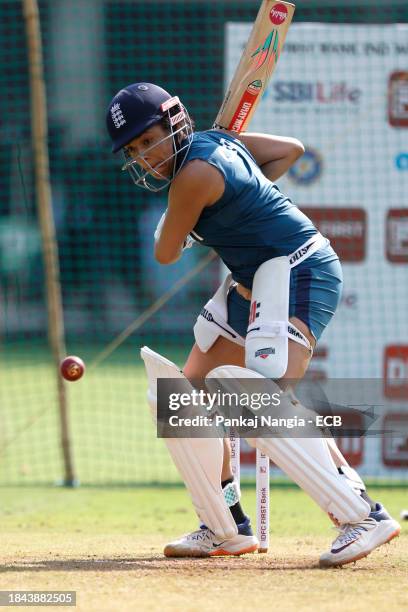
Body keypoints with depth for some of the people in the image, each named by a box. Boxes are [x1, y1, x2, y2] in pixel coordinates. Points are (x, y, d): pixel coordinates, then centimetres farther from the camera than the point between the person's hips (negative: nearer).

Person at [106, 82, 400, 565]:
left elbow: (166, 253, -7)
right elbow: (291, 149, 23)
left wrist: (170, 220, 15)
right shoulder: (215, 140, 9)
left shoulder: (195, 173, -19)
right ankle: (225, 529, 19)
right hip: (252, 283, 11)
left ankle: (364, 515, -32)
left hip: (298, 271, -11)